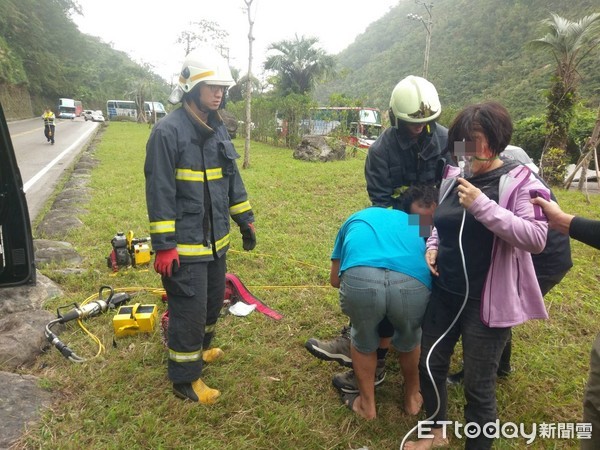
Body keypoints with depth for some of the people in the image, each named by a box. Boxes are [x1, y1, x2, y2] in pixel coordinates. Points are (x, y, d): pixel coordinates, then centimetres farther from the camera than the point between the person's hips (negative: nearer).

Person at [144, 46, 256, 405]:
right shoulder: (168, 131, -16)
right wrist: (164, 246, -18)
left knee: (214, 300, 21)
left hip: (216, 239, 8)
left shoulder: (218, 130, 9)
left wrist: (246, 220, 14)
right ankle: (185, 379, 20)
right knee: (190, 308, 1)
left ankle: (198, 349, 46)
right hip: (185, 244, -8)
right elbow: (159, 192, -17)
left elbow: (232, 179, 16)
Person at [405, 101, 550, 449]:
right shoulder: (454, 177, 6)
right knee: (430, 365, 17)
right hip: (444, 292, 6)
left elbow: (536, 238, -22)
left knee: (479, 384, 5)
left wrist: (482, 205, -28)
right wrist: (433, 245, 1)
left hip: (487, 300, -6)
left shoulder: (519, 181, -11)